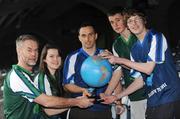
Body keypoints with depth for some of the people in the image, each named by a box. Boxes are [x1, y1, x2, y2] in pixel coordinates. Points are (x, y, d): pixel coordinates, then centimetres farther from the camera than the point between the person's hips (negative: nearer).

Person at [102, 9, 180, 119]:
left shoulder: (156, 37, -6)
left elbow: (149, 68, -13)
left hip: (169, 96, -6)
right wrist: (117, 96, 10)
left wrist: (121, 60, -7)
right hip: (153, 100, 6)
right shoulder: (135, 50, 13)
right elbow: (140, 80, 14)